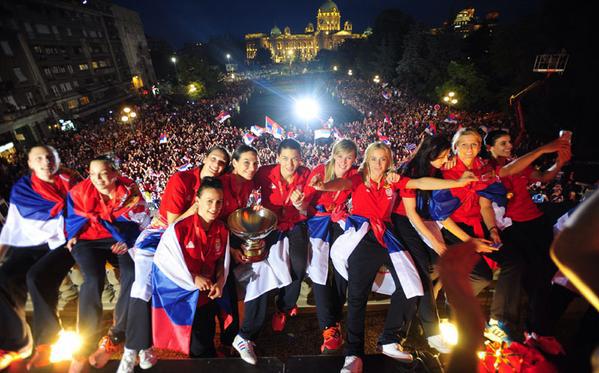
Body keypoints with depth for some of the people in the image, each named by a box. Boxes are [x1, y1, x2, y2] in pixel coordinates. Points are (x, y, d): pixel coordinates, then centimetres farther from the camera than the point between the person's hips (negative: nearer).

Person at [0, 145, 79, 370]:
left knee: (38, 277, -27)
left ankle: (46, 342, -11)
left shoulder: (69, 181, 8)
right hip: (30, 245, 4)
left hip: (61, 242, -4)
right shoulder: (21, 189, 15)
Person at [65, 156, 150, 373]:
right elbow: (74, 217, 17)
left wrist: (128, 241, -15)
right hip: (89, 240, 1)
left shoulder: (129, 191, -3)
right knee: (93, 279, -27)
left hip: (121, 240, 0)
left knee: (133, 274, -26)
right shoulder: (80, 191, 2)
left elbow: (141, 222, -1)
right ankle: (83, 346, -13)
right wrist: (74, 236, 0)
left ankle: (115, 339, -10)